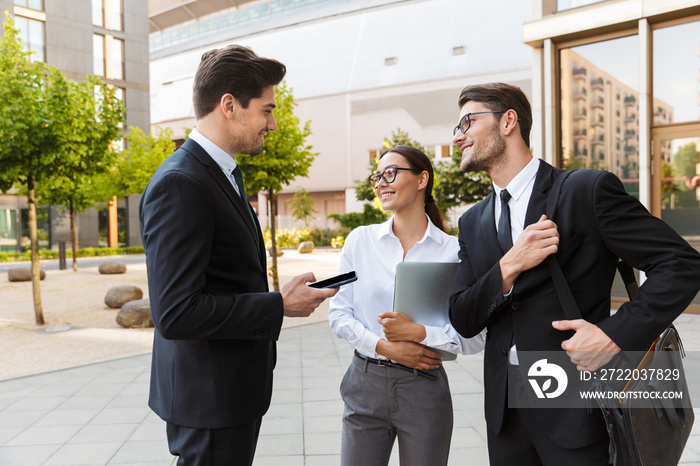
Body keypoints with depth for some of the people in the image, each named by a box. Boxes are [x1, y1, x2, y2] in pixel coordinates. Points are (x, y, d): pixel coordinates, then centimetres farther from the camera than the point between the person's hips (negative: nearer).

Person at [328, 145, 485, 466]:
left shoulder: (454, 251, -6)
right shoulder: (360, 240, 1)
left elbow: (476, 336, -8)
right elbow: (339, 313, 1)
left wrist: (419, 332, -19)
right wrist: (385, 347, -12)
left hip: (424, 390, -1)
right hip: (365, 384, 2)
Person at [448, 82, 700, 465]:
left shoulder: (589, 190, -9)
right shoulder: (473, 223, 7)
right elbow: (463, 321, 1)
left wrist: (616, 333, -19)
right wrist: (508, 268, -15)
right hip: (504, 405, 5)